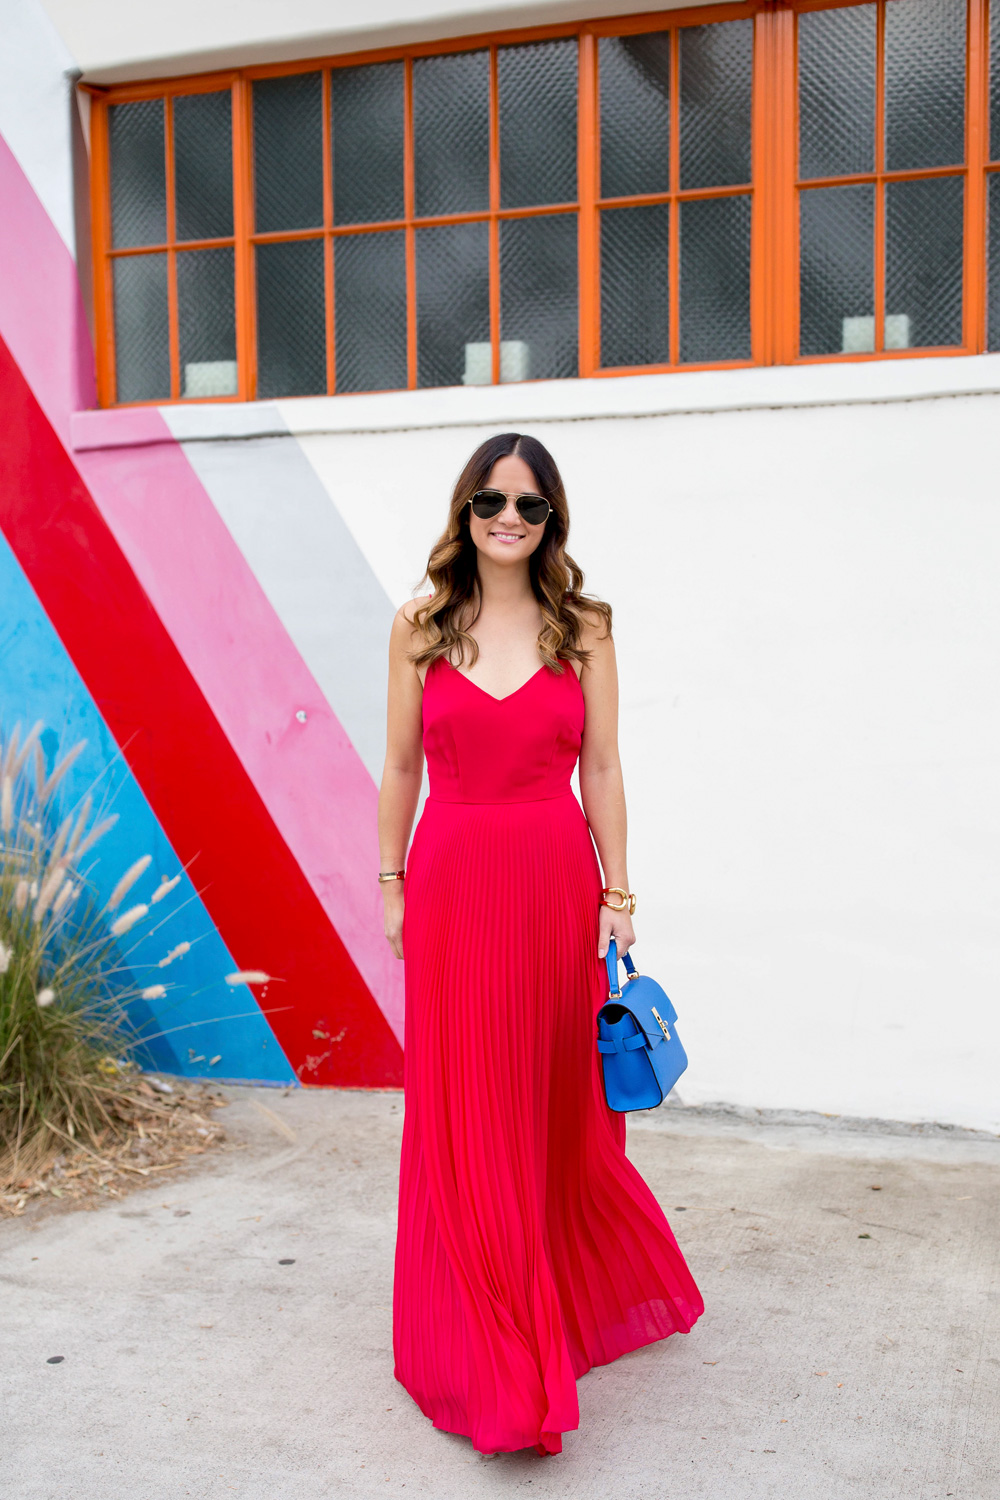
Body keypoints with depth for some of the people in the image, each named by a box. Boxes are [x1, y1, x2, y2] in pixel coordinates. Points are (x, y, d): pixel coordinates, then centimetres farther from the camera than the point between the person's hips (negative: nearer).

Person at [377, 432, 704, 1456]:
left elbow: (600, 769, 3)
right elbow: (401, 768, 7)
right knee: (464, 1113, 3)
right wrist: (392, 883, 5)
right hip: (453, 882, 0)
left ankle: (573, 1301, 37)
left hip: (555, 882, 0)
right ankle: (494, 1363, 18)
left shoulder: (583, 629, 4)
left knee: (557, 1101, 11)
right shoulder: (421, 627, 4)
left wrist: (616, 894, 1)